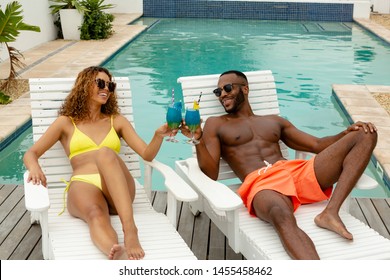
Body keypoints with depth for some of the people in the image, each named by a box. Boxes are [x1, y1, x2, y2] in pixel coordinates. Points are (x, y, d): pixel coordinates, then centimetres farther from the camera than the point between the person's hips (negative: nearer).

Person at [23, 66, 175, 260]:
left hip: (117, 190, 1)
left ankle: (130, 229, -52)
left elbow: (147, 154, 15)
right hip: (83, 185, -1)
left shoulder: (117, 121, 24)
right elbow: (31, 153, 12)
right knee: (96, 215, -39)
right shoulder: (66, 122, 19)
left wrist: (158, 135, -8)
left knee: (105, 153, -34)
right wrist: (35, 168, -13)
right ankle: (119, 257, -70)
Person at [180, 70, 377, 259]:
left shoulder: (274, 121, 30)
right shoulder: (215, 124, 20)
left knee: (365, 135, -8)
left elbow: (317, 145, 24)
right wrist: (198, 140, -11)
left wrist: (347, 133, 5)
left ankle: (330, 213, -23)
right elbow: (210, 174, 7)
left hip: (294, 173, 5)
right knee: (283, 218, -43)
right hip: (260, 184, -5)